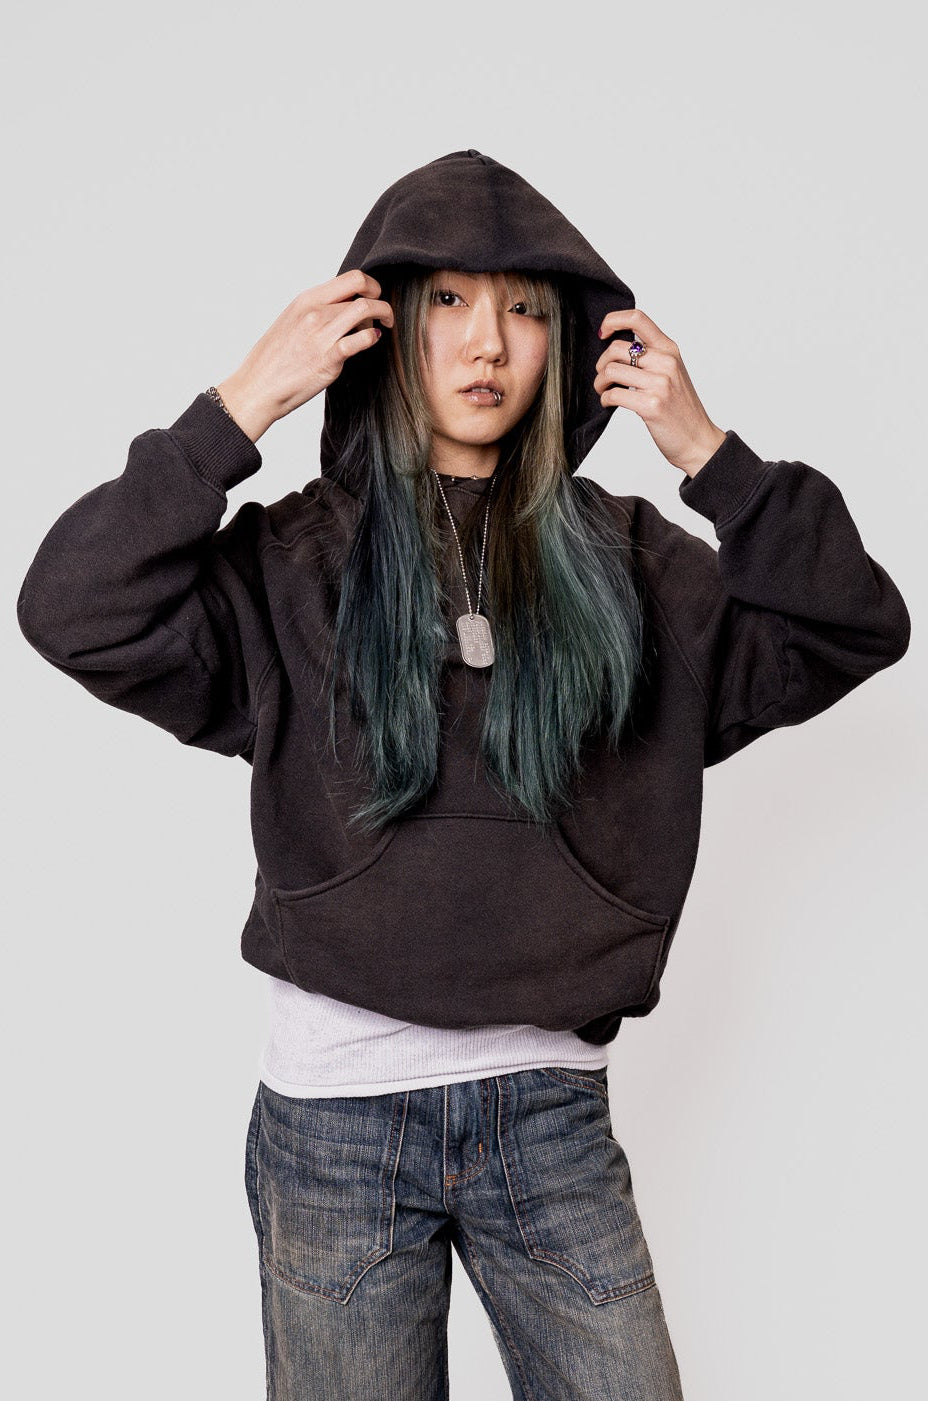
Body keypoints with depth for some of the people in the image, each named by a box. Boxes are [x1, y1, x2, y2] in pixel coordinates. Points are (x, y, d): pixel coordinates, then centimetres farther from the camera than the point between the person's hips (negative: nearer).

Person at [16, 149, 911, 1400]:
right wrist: (245, 404, -16)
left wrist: (707, 454, -9)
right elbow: (75, 614, -15)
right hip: (335, 1110, -1)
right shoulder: (292, 559, -2)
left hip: (551, 1104, 2)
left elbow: (854, 630, 0)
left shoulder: (621, 558, 4)